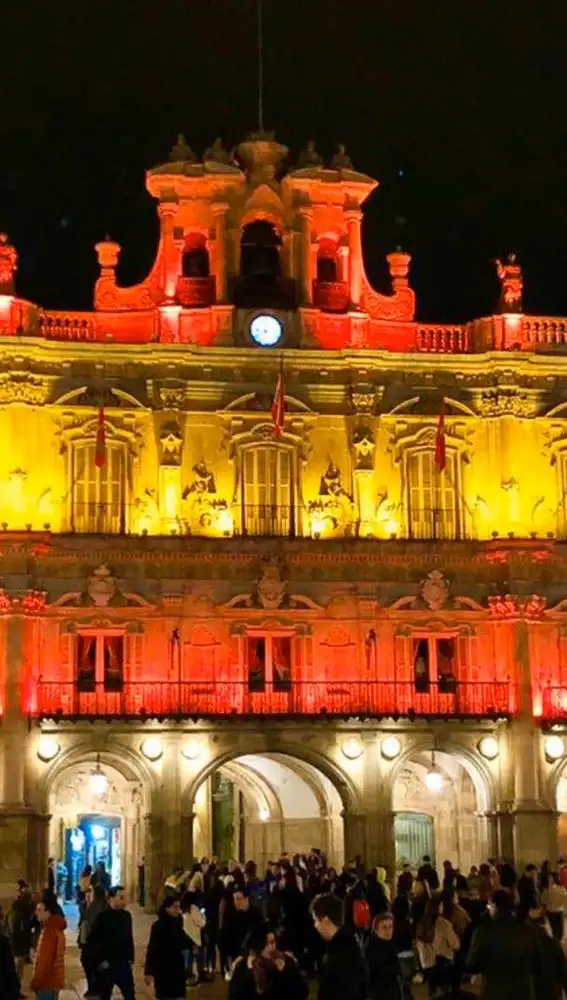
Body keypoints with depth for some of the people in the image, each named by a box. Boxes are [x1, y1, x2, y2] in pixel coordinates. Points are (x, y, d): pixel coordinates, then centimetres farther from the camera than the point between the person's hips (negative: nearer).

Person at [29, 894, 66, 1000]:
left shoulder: (49, 931, -20)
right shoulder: (56, 928, 12)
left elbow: (45, 960, -23)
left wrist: (35, 982, -16)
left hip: (47, 982, -10)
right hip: (52, 980, 10)